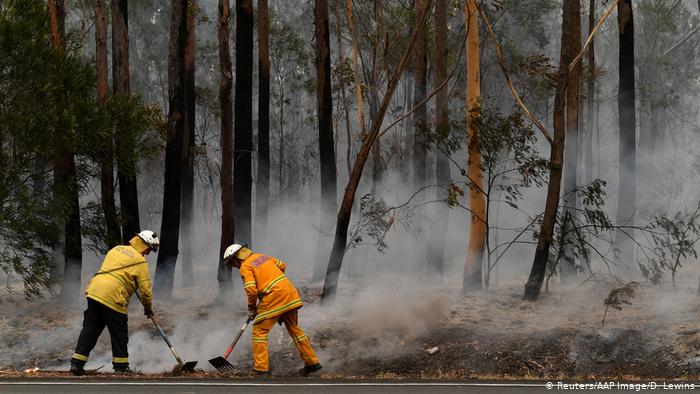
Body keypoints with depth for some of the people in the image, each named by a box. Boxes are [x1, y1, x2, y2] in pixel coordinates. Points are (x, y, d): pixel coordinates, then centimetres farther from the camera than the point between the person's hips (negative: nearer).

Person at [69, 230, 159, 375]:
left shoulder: (117, 249, 18)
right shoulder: (140, 261, -2)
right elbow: (145, 289, -1)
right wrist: (148, 308, 13)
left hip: (94, 291, 7)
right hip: (113, 298, -7)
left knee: (90, 330, 11)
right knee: (119, 334, 7)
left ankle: (77, 363, 9)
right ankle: (121, 366, 14)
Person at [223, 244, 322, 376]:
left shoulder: (245, 267, -4)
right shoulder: (261, 256, 19)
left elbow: (251, 291, -14)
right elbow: (282, 265, 26)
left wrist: (251, 309, 1)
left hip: (273, 297, -8)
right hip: (290, 293, 8)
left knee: (259, 330, 1)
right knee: (294, 328, 18)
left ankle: (261, 368, -5)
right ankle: (312, 362, 22)